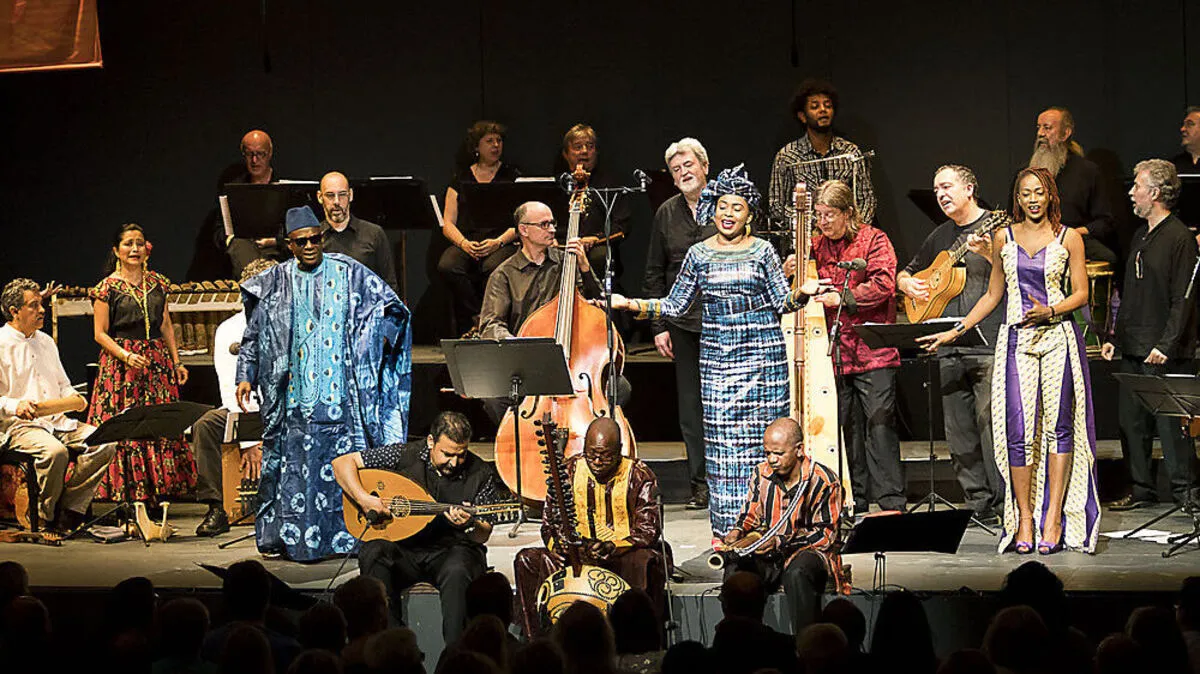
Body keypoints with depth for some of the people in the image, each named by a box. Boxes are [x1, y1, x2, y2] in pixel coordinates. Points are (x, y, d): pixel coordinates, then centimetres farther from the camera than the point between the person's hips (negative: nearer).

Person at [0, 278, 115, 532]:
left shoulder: (46, 342, 21)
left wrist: (74, 398, 7)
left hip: (57, 420, 7)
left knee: (104, 443, -16)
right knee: (55, 452, -37)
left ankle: (69, 513, -13)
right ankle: (48, 519, -17)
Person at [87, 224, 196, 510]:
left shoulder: (157, 282, 11)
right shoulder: (108, 287, -2)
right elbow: (100, 334, -4)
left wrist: (176, 362, 10)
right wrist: (127, 356, -16)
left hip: (158, 361, 5)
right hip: (121, 365, -4)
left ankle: (154, 499, 4)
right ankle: (129, 499, -6)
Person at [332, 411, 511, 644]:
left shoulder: (480, 474, -3)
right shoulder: (405, 455, -4)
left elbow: (483, 536, 1)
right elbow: (343, 463, -2)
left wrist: (469, 524, -24)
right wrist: (363, 498, -18)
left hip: (451, 550, -1)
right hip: (405, 548, 1)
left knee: (456, 572, -37)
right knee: (373, 552, -31)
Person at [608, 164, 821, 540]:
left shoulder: (763, 252, 5)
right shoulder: (699, 254, 9)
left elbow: (782, 303, 5)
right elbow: (675, 305, 13)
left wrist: (802, 294, -15)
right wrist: (631, 305, 4)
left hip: (762, 354, -1)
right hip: (716, 356, 1)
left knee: (759, 435, -4)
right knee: (720, 438, -2)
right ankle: (724, 528, 1)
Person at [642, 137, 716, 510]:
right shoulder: (666, 214, 8)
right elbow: (654, 274, 11)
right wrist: (658, 325, 4)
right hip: (684, 322, 3)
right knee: (691, 406, 4)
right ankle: (701, 484, 10)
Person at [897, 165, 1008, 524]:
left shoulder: (995, 226, 0)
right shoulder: (940, 237, 20)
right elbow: (905, 273, 32)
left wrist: (988, 253, -23)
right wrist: (908, 284, 10)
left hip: (989, 342, -7)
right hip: (949, 345, 7)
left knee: (991, 422, -12)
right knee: (958, 430, 6)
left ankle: (1006, 503, -9)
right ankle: (978, 503, 12)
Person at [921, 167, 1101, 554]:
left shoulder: (1069, 239, 4)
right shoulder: (1004, 239, 11)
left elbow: (1081, 294, 2)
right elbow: (993, 295, 18)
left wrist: (1049, 311, -14)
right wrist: (957, 331, 13)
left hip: (1059, 337, -2)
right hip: (1016, 341, 2)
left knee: (1058, 426, -4)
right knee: (1019, 431, -5)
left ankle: (1054, 516, -1)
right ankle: (1023, 517, 2)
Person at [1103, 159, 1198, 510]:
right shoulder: (1139, 237, 16)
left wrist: (1166, 345, -20)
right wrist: (1115, 337, 17)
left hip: (1165, 353, -8)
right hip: (1133, 349, 8)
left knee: (1169, 422, -6)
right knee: (1131, 420, 9)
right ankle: (1142, 490, 17)